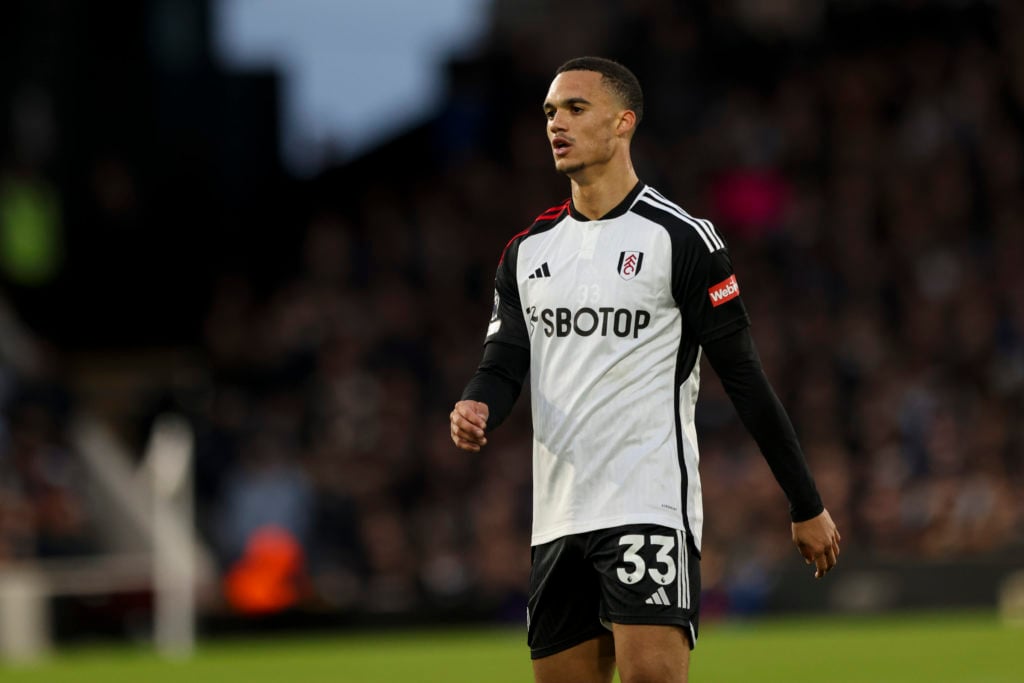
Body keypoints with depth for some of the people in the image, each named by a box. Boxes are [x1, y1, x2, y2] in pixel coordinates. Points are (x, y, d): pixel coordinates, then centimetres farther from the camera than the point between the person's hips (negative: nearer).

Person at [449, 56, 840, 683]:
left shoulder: (682, 239, -3)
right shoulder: (529, 251, 16)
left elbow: (744, 377, -2)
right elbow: (503, 364, 10)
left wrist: (807, 507, 1)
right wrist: (477, 409, -16)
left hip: (650, 507, -6)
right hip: (558, 516, 6)